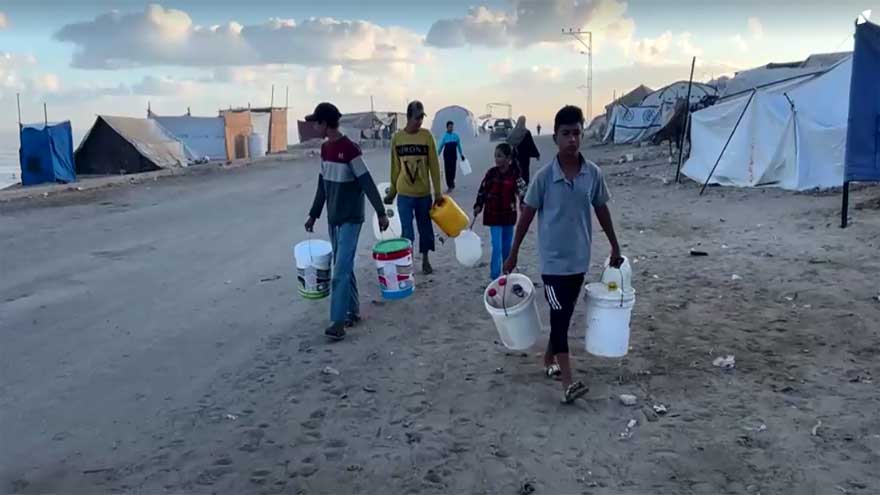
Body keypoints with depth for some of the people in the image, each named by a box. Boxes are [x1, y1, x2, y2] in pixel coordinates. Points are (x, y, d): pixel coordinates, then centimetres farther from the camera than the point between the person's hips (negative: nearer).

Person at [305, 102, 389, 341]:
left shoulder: (350, 149, -17)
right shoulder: (325, 148, 8)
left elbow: (367, 183, -16)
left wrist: (381, 212, -15)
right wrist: (313, 214, 18)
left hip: (351, 219, -8)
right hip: (333, 218, 8)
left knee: (341, 270, -11)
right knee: (344, 267, 13)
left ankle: (338, 321, -8)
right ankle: (353, 311, 24)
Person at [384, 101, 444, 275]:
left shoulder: (426, 136, -5)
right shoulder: (397, 138, -2)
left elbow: (434, 166, -3)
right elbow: (395, 168, 5)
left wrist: (438, 192, -4)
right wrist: (391, 192, 8)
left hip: (424, 193, 0)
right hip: (404, 194, 0)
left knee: (425, 227, 12)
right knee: (407, 231, 1)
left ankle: (425, 260, 28)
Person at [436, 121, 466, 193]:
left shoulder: (456, 136, 3)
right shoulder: (444, 136, -4)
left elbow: (459, 145, 12)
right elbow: (440, 146, -2)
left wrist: (461, 154, 14)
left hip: (454, 155, 2)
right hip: (447, 155, -2)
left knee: (453, 169, 5)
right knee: (447, 170, 0)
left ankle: (451, 183, 27)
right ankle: (449, 186, 7)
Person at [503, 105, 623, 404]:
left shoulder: (593, 174, -3)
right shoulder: (544, 177, -12)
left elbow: (602, 210, 10)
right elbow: (527, 215, -4)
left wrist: (615, 246, 14)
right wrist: (513, 254, -1)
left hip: (579, 259, 4)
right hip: (553, 260, -4)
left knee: (565, 315, 16)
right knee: (559, 316, -5)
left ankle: (549, 358, 36)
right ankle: (568, 383, -4)